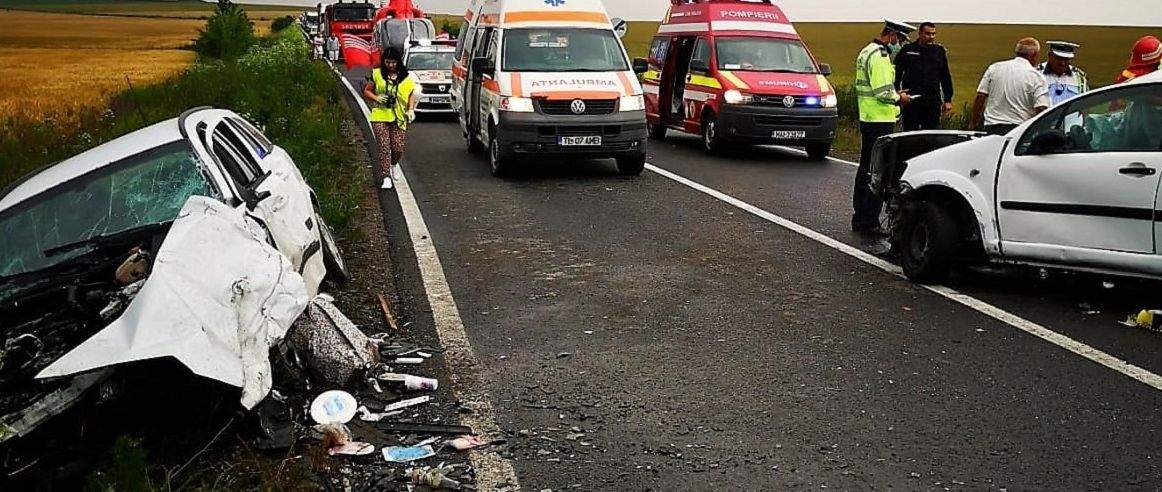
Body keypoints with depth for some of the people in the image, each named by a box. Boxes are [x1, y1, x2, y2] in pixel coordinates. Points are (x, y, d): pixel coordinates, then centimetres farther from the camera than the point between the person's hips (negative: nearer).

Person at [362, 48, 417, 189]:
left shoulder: (406, 77, 8)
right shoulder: (376, 74, 4)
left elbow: (411, 94, 15)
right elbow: (366, 91, 11)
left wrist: (411, 110, -1)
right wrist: (376, 98, -8)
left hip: (399, 117, 1)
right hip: (380, 116, -1)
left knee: (398, 148, -2)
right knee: (384, 147, -9)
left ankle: (394, 164, 33)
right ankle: (386, 177, -4)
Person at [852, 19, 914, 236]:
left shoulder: (867, 51, 17)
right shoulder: (879, 56, -16)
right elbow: (883, 92, -23)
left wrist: (894, 94, 16)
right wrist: (899, 98, -5)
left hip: (867, 118, 11)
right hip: (880, 121, -11)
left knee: (865, 169, 16)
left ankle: (860, 218, 23)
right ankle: (869, 222, -5)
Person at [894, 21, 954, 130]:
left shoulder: (940, 51, 11)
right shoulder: (907, 50, 2)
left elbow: (946, 77, 16)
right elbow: (896, 74, 3)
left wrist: (948, 100, 12)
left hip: (933, 102, 2)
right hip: (911, 102, -2)